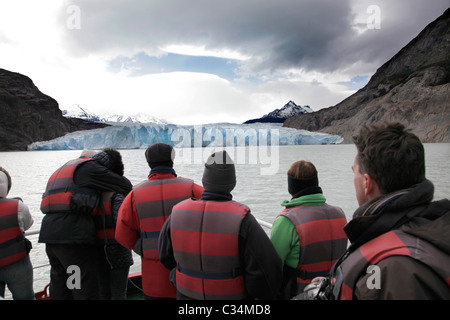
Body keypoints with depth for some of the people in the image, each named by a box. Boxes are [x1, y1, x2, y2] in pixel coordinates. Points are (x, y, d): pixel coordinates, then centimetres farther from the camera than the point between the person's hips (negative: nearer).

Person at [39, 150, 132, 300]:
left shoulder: (64, 169, 25)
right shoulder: (89, 167, -3)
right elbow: (125, 186, -3)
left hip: (50, 238, 9)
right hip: (74, 238, -9)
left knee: (60, 292, 18)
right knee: (87, 292, -4)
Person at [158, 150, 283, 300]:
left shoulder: (178, 213, -15)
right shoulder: (242, 220, -26)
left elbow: (165, 255, 1)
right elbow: (267, 267, -24)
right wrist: (263, 294, -3)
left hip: (188, 293, 3)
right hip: (232, 295, -2)